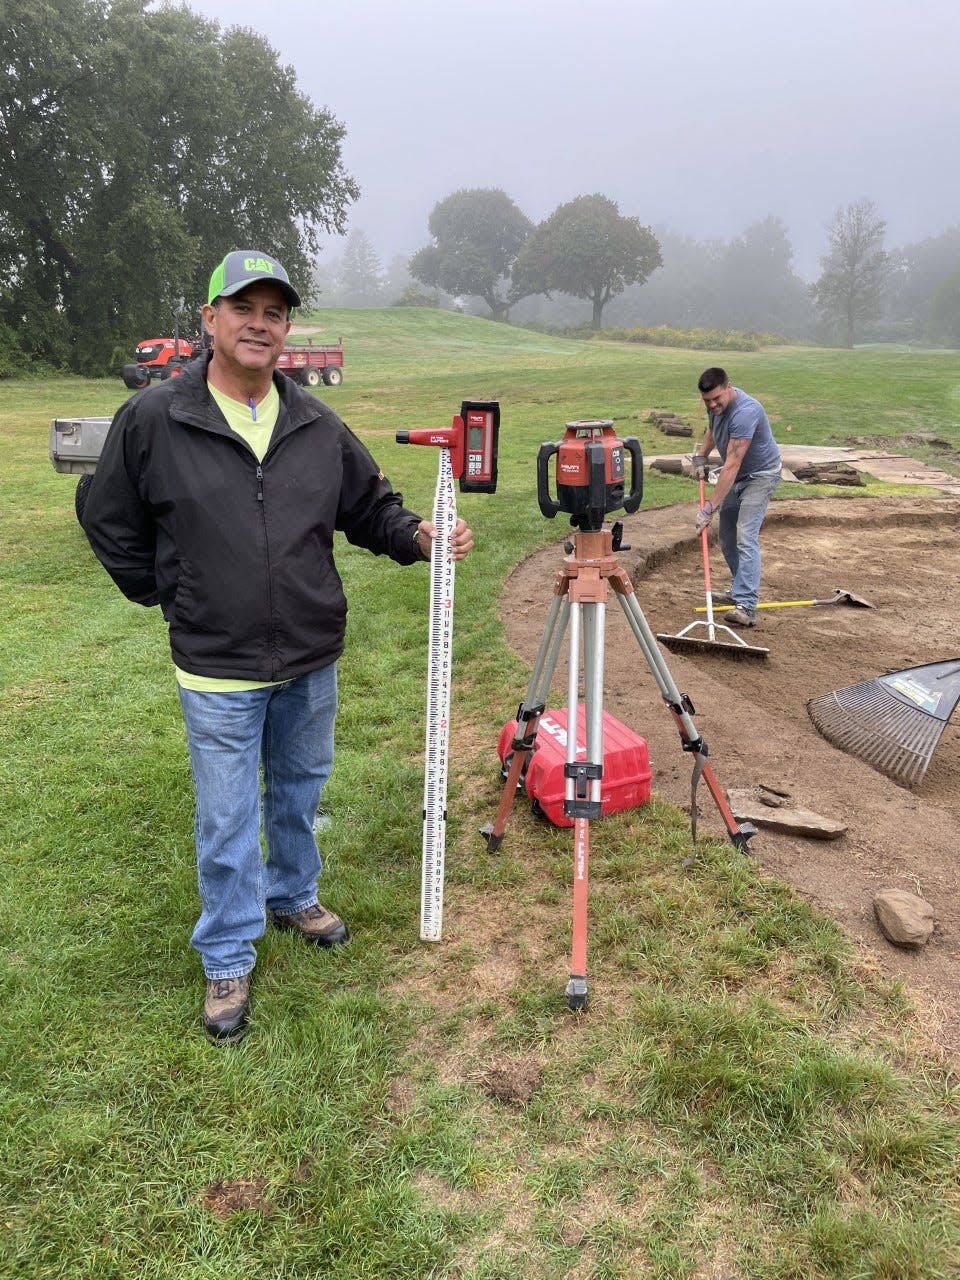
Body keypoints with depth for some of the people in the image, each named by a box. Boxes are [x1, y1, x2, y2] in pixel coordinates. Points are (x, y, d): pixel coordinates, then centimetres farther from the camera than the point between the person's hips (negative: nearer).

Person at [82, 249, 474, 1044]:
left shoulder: (318, 427, 0)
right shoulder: (151, 420, -10)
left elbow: (371, 508, 9)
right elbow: (112, 525, 2)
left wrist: (418, 535, -10)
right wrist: (170, 598, 3)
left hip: (312, 660, 4)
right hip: (217, 671, -3)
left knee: (301, 792, 22)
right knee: (227, 822, 6)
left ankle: (294, 896, 46)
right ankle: (228, 961, 25)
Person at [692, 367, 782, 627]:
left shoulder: (744, 412, -35)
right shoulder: (716, 405, -7)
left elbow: (731, 466, -38)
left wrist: (710, 507, -40)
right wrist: (701, 456, 5)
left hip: (760, 475, -9)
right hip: (736, 476, 9)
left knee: (745, 537, -21)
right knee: (727, 538, 13)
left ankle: (746, 606, -26)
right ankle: (741, 589, 29)